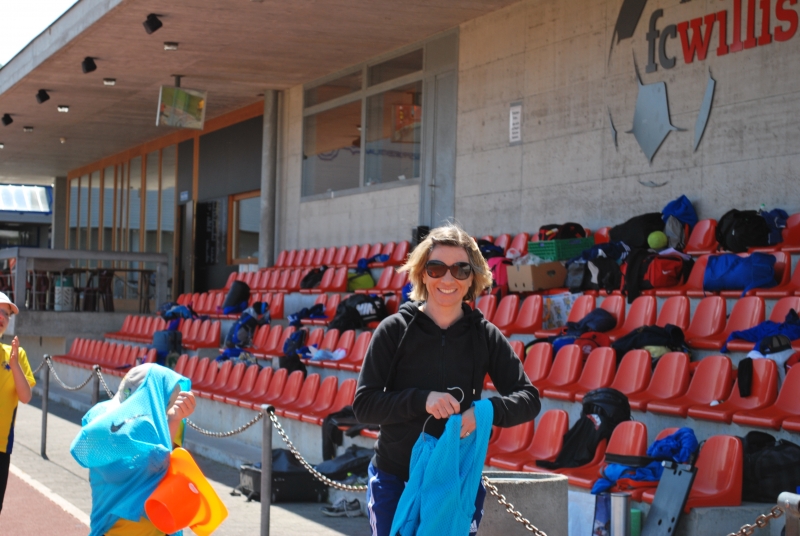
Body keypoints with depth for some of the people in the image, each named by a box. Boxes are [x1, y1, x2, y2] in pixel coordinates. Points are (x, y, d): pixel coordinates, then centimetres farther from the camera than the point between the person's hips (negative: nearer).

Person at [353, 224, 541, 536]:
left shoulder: (485, 336, 1)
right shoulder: (394, 330, -4)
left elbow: (529, 399, 0)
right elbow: (363, 404, -8)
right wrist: (422, 399, -24)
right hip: (394, 481, -1)